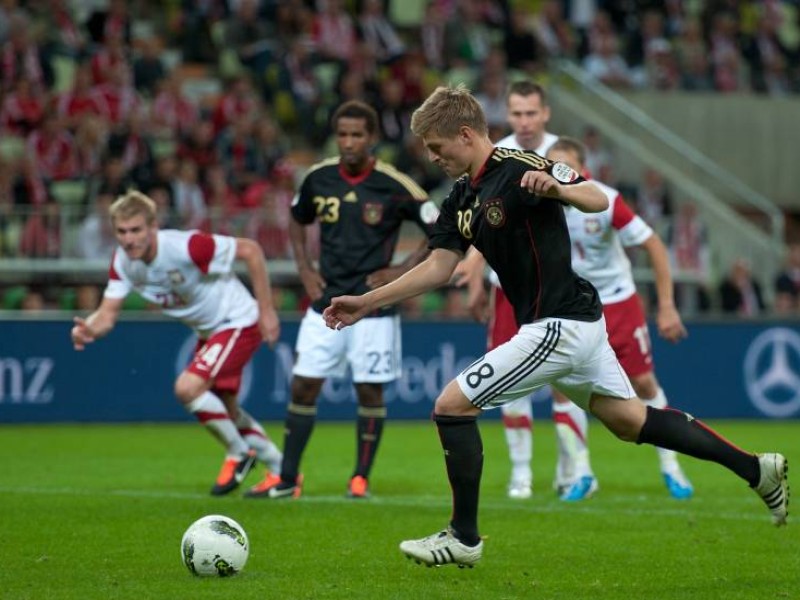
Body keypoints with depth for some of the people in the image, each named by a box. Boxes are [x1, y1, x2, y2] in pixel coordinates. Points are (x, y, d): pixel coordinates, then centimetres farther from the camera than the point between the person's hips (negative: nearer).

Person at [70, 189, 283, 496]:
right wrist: (88, 329, -38)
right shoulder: (123, 262, -11)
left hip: (238, 323, -8)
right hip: (207, 331, 8)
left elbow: (249, 250, -24)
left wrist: (266, 310, -21)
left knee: (188, 387, -24)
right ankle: (280, 468, 37)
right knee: (224, 411, 18)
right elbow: (107, 315, -13)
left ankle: (238, 454, -1)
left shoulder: (186, 247, -32)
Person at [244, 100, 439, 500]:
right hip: (325, 303, 3)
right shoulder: (318, 178, 2)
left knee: (370, 390, 0)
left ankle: (361, 478, 12)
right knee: (303, 386, 2)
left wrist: (403, 271, -9)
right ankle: (287, 479, 10)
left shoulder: (395, 186, -10)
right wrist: (304, 268, 9)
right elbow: (298, 220, 22)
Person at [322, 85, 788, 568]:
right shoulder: (463, 196, 11)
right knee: (630, 421, 18)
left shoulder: (520, 169, -16)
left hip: (558, 325, -10)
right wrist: (365, 304, 7)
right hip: (577, 323, 10)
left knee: (452, 405, -8)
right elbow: (438, 268, 12)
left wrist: (558, 189, -43)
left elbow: (599, 201, -21)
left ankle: (464, 537, 2)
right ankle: (756, 469, 24)